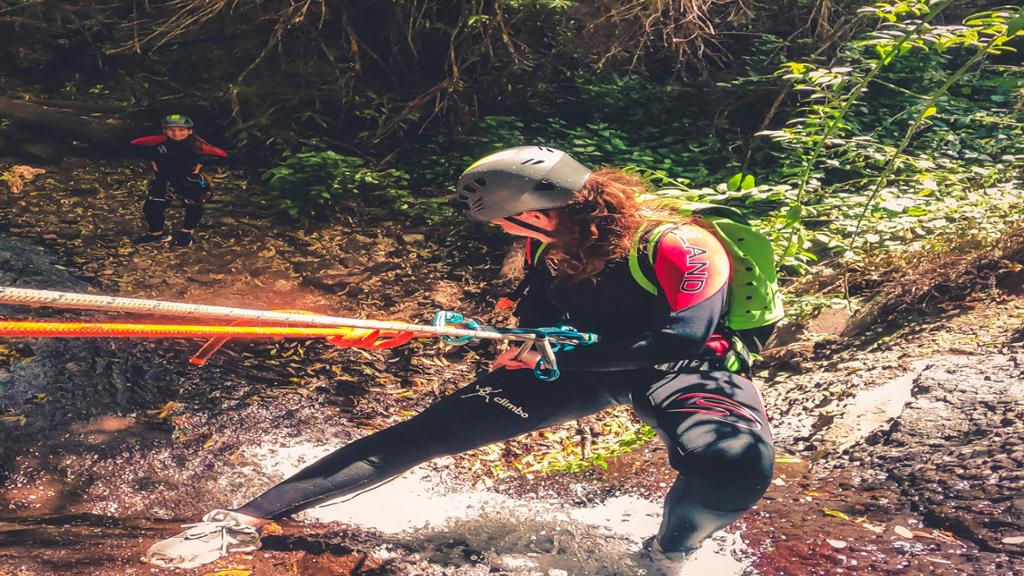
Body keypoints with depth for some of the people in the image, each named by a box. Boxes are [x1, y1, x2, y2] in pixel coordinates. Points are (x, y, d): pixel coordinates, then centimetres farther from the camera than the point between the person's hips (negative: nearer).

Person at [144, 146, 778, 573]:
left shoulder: (679, 246, -22)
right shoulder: (551, 249, -1)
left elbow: (679, 340, -26)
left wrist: (560, 355, -23)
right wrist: (521, 337, -9)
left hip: (689, 370, -4)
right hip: (586, 364, 5)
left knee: (736, 463, -41)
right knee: (435, 427, -11)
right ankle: (249, 519, -11)